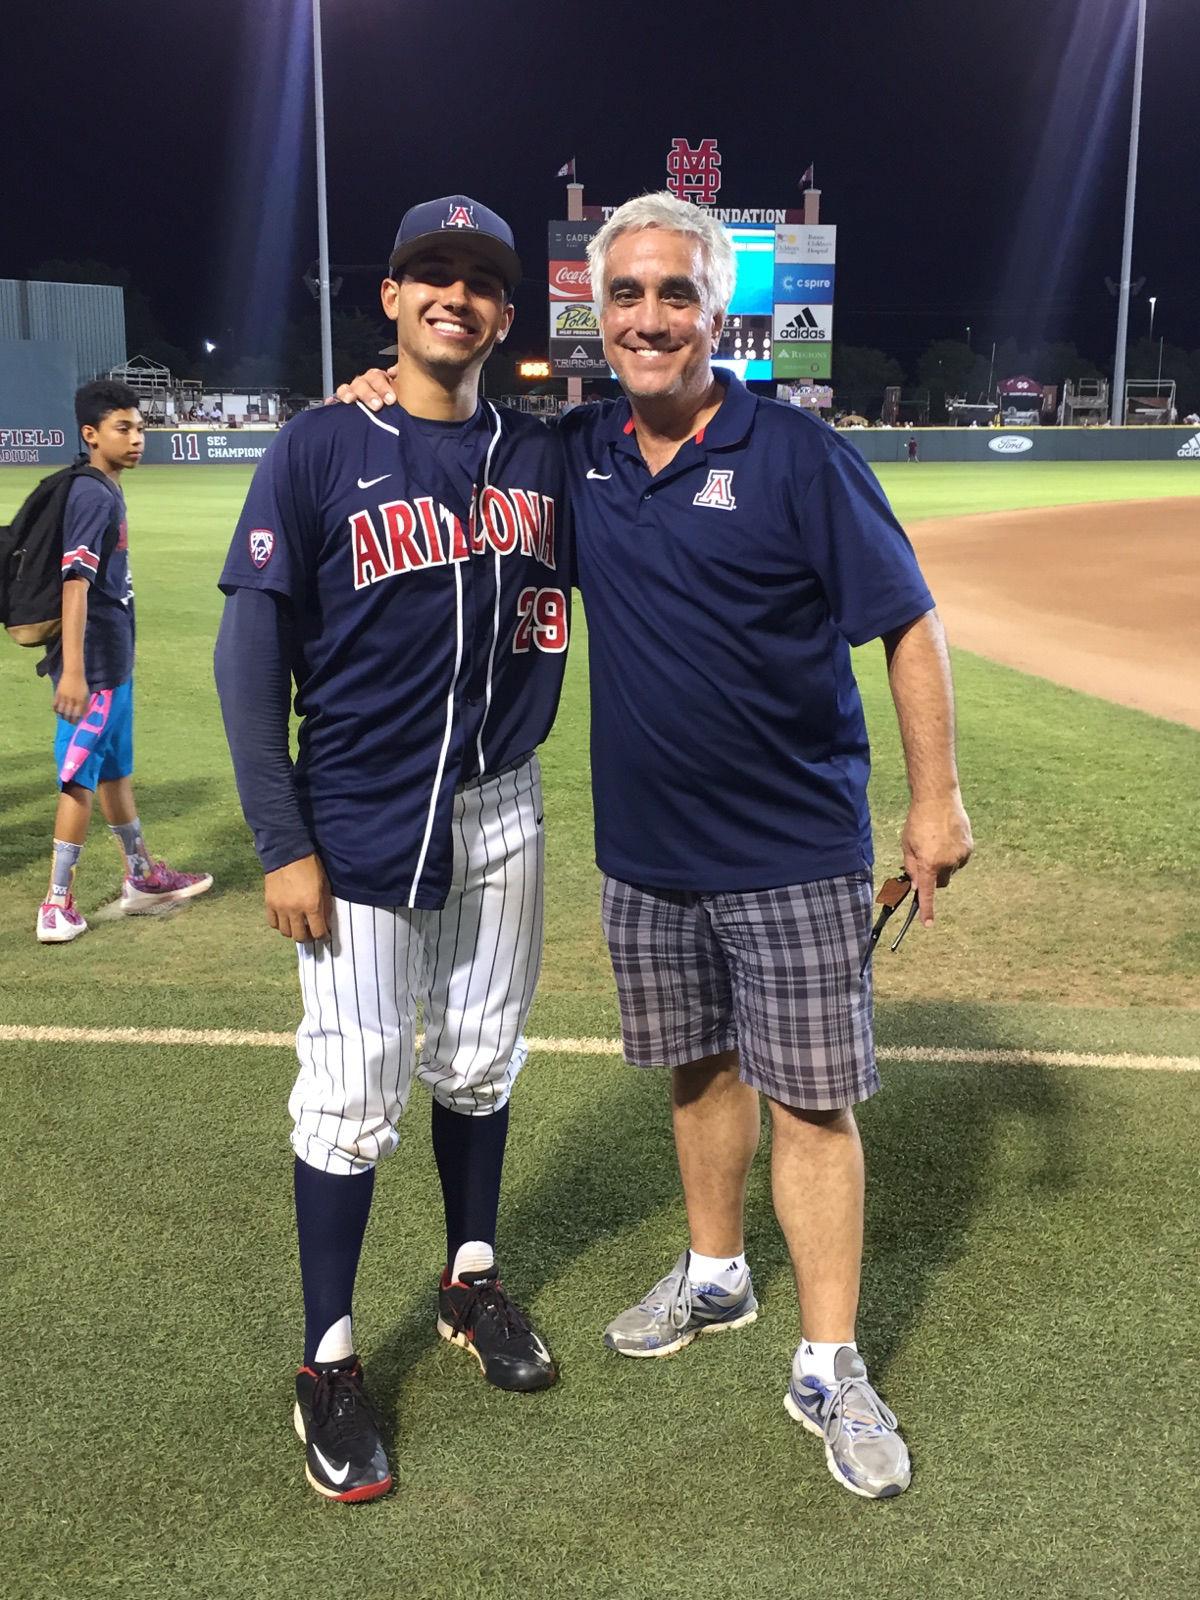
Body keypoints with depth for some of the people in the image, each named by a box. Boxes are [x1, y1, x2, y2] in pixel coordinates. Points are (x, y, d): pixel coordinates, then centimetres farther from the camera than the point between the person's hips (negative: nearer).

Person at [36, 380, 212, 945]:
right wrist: (72, 669, -33)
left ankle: (142, 877, 34)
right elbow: (75, 582, -26)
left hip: (114, 659, 10)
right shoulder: (93, 495, -17)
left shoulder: (107, 491, 12)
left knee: (116, 768, 20)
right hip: (94, 663, -10)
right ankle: (57, 903, 7)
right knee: (81, 776, -2)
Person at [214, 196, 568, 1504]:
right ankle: (328, 1360, 18)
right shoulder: (321, 449, -7)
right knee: (350, 1095, 0)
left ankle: (473, 1285, 37)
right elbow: (251, 650, -9)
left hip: (498, 815, 4)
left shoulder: (539, 458, 5)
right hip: (359, 829, -4)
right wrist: (281, 843, -13)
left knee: (479, 1065, 16)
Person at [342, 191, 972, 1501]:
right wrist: (396, 395, 2)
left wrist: (936, 798, -12)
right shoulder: (580, 453, 4)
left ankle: (829, 1369, 13)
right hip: (645, 848, 5)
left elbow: (907, 622, -9)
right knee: (696, 1063, 19)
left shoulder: (795, 454, -11)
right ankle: (713, 1276, 39)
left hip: (794, 850, -5)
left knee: (808, 1095, 0)